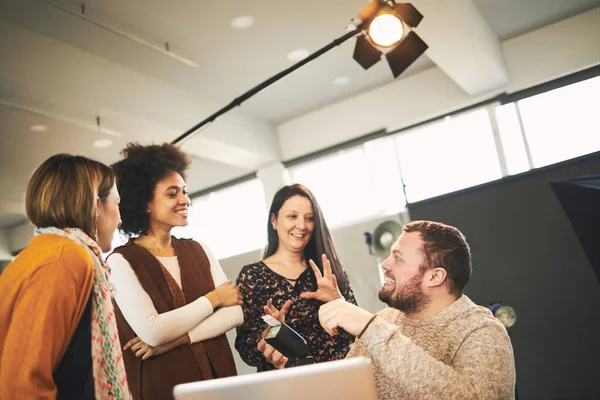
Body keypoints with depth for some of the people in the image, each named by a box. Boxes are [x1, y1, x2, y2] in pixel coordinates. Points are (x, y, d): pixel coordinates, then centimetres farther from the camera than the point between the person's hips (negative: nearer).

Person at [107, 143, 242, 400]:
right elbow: (151, 332, -22)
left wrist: (175, 338, -17)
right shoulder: (121, 261, -10)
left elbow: (236, 311, -5)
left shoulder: (198, 250, 4)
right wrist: (213, 298, -11)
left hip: (218, 377, 5)